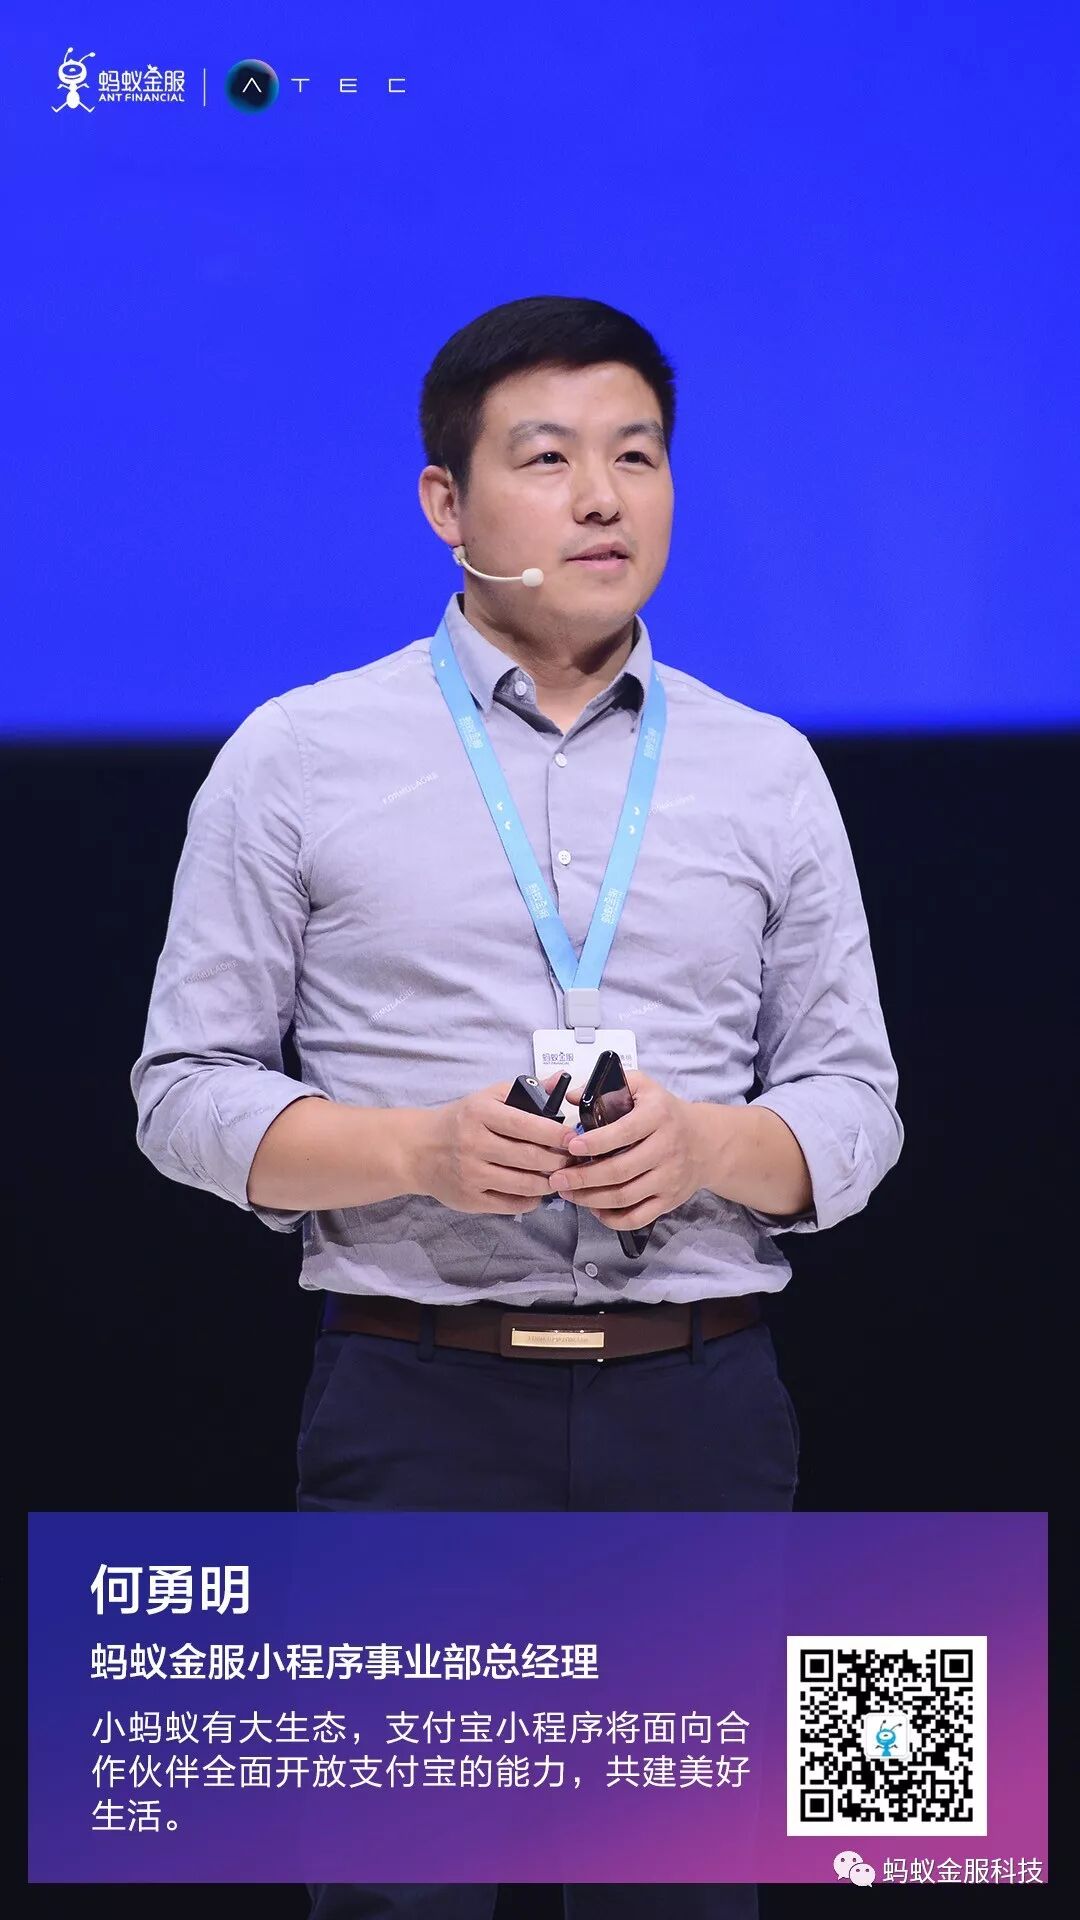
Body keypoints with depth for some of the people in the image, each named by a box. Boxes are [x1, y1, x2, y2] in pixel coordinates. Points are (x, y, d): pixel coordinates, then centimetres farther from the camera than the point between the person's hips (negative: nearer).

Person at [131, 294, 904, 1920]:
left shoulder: (769, 775, 10)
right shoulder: (297, 761, 3)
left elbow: (857, 1102, 10)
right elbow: (187, 1095, 2)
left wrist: (707, 1144, -12)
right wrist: (424, 1146, -15)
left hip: (698, 1414, 2)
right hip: (418, 1408, -2)